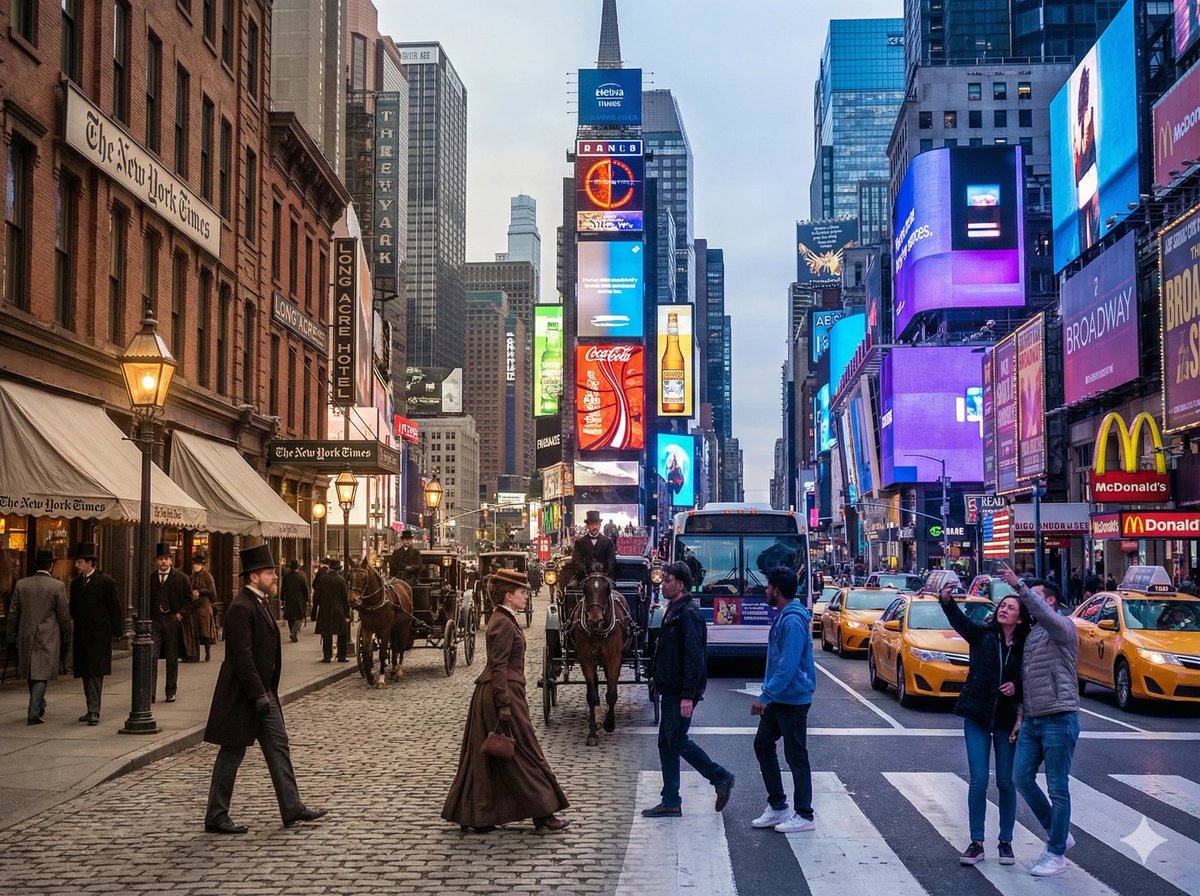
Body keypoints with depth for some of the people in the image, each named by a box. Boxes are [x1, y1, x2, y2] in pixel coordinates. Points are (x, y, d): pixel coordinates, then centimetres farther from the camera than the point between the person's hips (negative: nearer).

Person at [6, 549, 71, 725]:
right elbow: (64, 615, -6)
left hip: (26, 636, 4)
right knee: (41, 674, 0)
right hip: (48, 637, -4)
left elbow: (13, 613, 4)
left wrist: (12, 636, 12)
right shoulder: (57, 586, -9)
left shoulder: (21, 584, 1)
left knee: (30, 673, 19)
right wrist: (66, 637, 5)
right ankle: (34, 713, -5)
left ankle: (39, 706, 34)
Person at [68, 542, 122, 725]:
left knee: (96, 673, -11)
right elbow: (73, 608, 19)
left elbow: (115, 608, -4)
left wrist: (115, 633, -8)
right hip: (81, 634, 6)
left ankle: (94, 711, -15)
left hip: (99, 635, -6)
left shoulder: (106, 582, -5)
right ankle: (92, 710, 17)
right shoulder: (76, 583, 13)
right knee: (86, 674, 10)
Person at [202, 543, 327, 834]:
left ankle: (292, 808, 15)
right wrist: (258, 695, -23)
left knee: (278, 746, 10)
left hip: (262, 691, 10)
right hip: (242, 695, -10)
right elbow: (241, 656, -24)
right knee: (232, 753, 1)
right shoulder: (241, 607, -20)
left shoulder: (261, 603, 11)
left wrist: (268, 691, 16)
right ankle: (216, 817, 12)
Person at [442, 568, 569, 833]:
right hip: (503, 693, -10)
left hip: (490, 694, 10)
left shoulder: (504, 620, 14)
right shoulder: (503, 624, -17)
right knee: (524, 753, -2)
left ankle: (472, 815, 18)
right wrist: (505, 706, -23)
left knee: (485, 758, 13)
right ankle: (542, 814, 5)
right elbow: (499, 668, -21)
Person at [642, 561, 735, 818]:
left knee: (677, 741, -4)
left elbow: (694, 657, -22)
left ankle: (721, 778, 11)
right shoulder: (673, 611, 14)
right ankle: (671, 802, 15)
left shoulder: (688, 613, -17)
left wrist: (688, 695, -25)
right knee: (666, 743, 10)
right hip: (670, 690, 10)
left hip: (681, 692, -10)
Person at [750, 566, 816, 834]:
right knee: (763, 744, 14)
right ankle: (777, 807, 21)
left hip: (793, 699, -10)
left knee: (796, 756, -2)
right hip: (779, 698, 10)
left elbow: (788, 667, -26)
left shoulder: (793, 621, -21)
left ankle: (804, 816, 8)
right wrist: (768, 695, 21)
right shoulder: (782, 616, 11)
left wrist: (765, 696, -23)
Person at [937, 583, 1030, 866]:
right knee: (978, 782, -1)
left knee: (1006, 783, 7)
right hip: (977, 719, -1)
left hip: (1006, 722, 1)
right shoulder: (982, 634, -3)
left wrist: (1016, 687, -16)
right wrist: (946, 600, -40)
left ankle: (1006, 841, 21)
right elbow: (959, 620, -21)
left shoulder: (1024, 647, -1)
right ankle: (976, 843, 7)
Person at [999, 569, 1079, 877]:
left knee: (1058, 788, -1)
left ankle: (1056, 854, 7)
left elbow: (1046, 616, -29)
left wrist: (1020, 587, -36)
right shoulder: (1030, 633, 18)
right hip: (1031, 719, 8)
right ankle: (1058, 834, 22)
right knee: (1022, 778, 6)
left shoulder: (1062, 626, -5)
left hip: (1058, 718, -8)